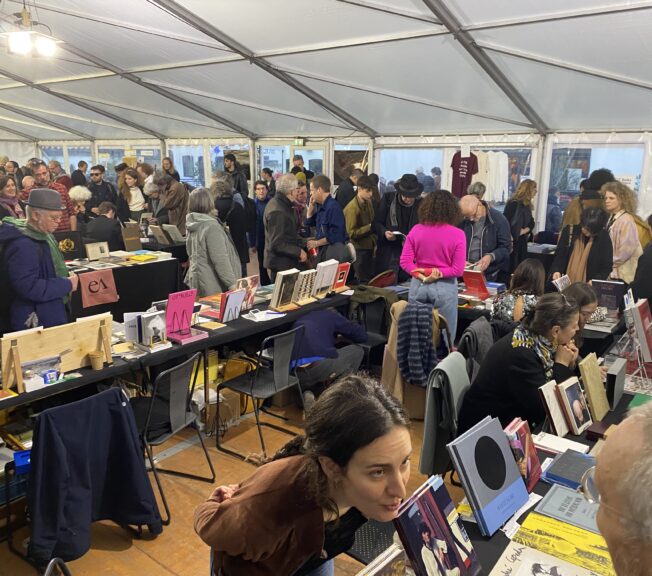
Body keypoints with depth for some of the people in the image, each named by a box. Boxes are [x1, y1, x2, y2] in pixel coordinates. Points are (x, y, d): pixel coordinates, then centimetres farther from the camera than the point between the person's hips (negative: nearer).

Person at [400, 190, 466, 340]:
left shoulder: (416, 230, -1)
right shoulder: (457, 234, -9)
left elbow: (405, 262, -4)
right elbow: (458, 270, -12)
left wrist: (420, 275, -12)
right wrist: (437, 274, -10)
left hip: (418, 286, 3)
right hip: (444, 288, -3)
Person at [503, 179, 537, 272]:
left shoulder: (527, 206, 14)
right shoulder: (513, 203, -12)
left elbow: (531, 223, 12)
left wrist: (525, 231, -8)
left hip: (522, 242, 9)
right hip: (512, 242, -9)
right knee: (510, 267, -6)